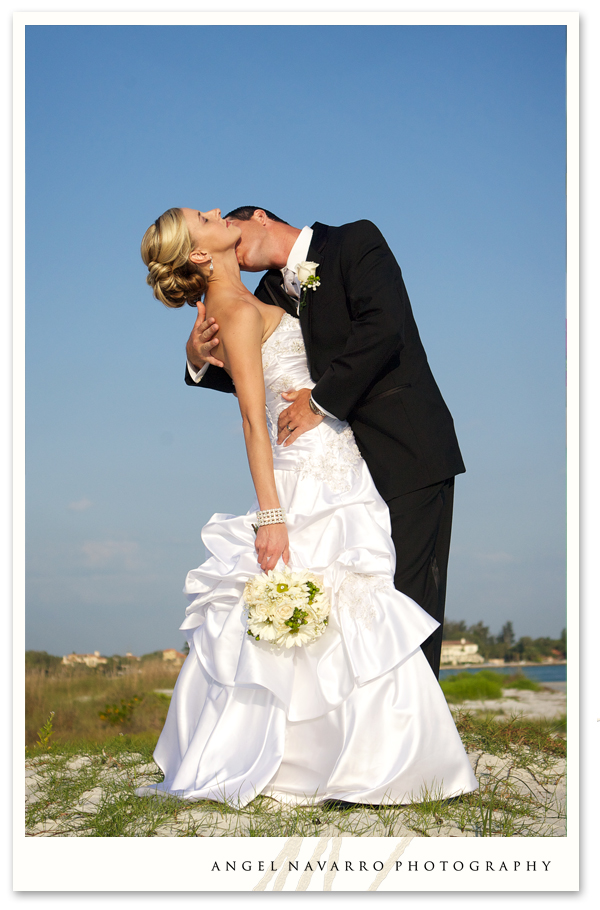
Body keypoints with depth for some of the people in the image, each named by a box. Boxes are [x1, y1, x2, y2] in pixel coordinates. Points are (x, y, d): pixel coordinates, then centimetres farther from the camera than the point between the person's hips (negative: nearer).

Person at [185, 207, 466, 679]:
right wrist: (200, 361, -2)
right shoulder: (270, 295, 16)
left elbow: (382, 327, -19)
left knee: (406, 601, -9)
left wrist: (322, 401, -16)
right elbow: (248, 375, 20)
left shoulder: (357, 241, -4)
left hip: (408, 455, -7)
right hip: (346, 466, 7)